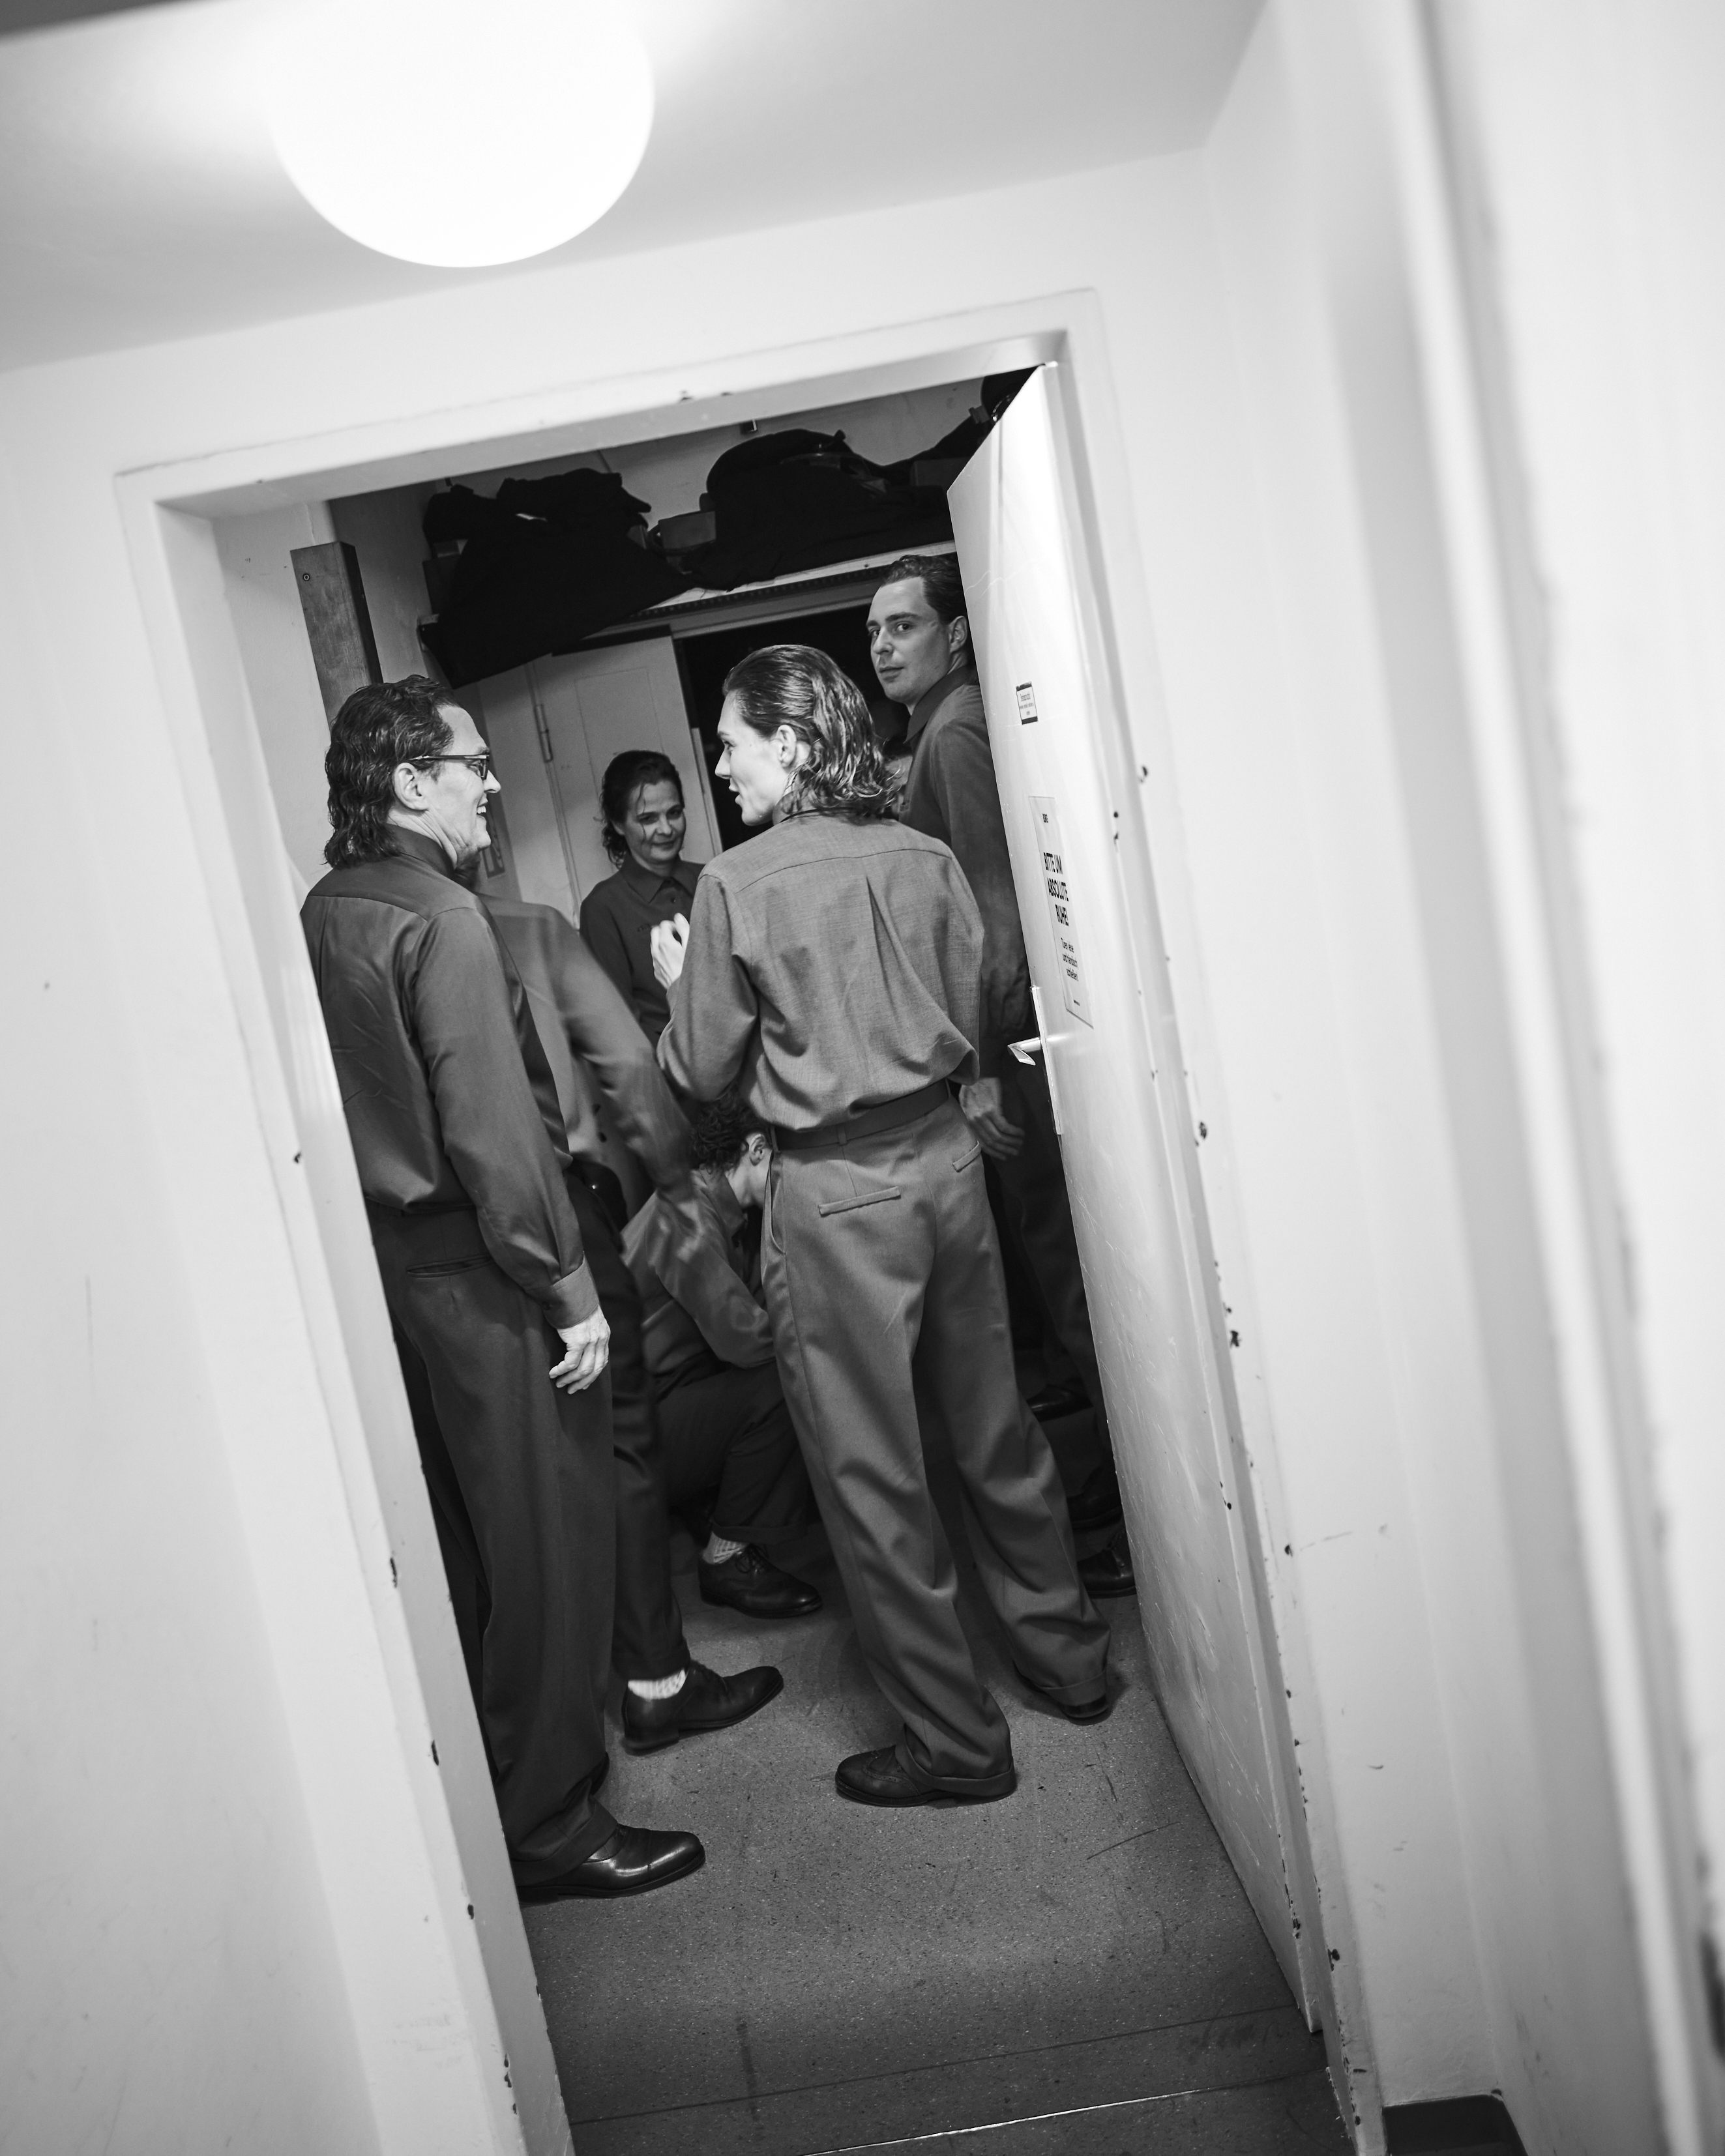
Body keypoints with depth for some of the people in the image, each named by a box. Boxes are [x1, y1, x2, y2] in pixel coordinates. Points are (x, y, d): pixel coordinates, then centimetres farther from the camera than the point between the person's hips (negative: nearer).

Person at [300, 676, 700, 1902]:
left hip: (391, 1253, 9)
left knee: (469, 1544, 20)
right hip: (480, 1271, -9)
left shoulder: (325, 914, 8)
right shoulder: (441, 920, -18)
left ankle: (484, 1793, 36)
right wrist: (571, 1287, -14)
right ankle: (551, 1826, 17)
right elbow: (491, 1131, -22)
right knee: (549, 1547, 4)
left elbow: (381, 1098, 12)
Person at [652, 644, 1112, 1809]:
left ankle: (956, 1741, 18)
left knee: (874, 1474, 7)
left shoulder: (737, 884, -11)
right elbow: (967, 1016, 9)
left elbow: (703, 1071, -4)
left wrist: (682, 985, 14)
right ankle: (1071, 1657, 35)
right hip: (945, 1154, 6)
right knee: (995, 1426, 20)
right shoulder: (926, 857, 2)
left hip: (834, 1191, -5)